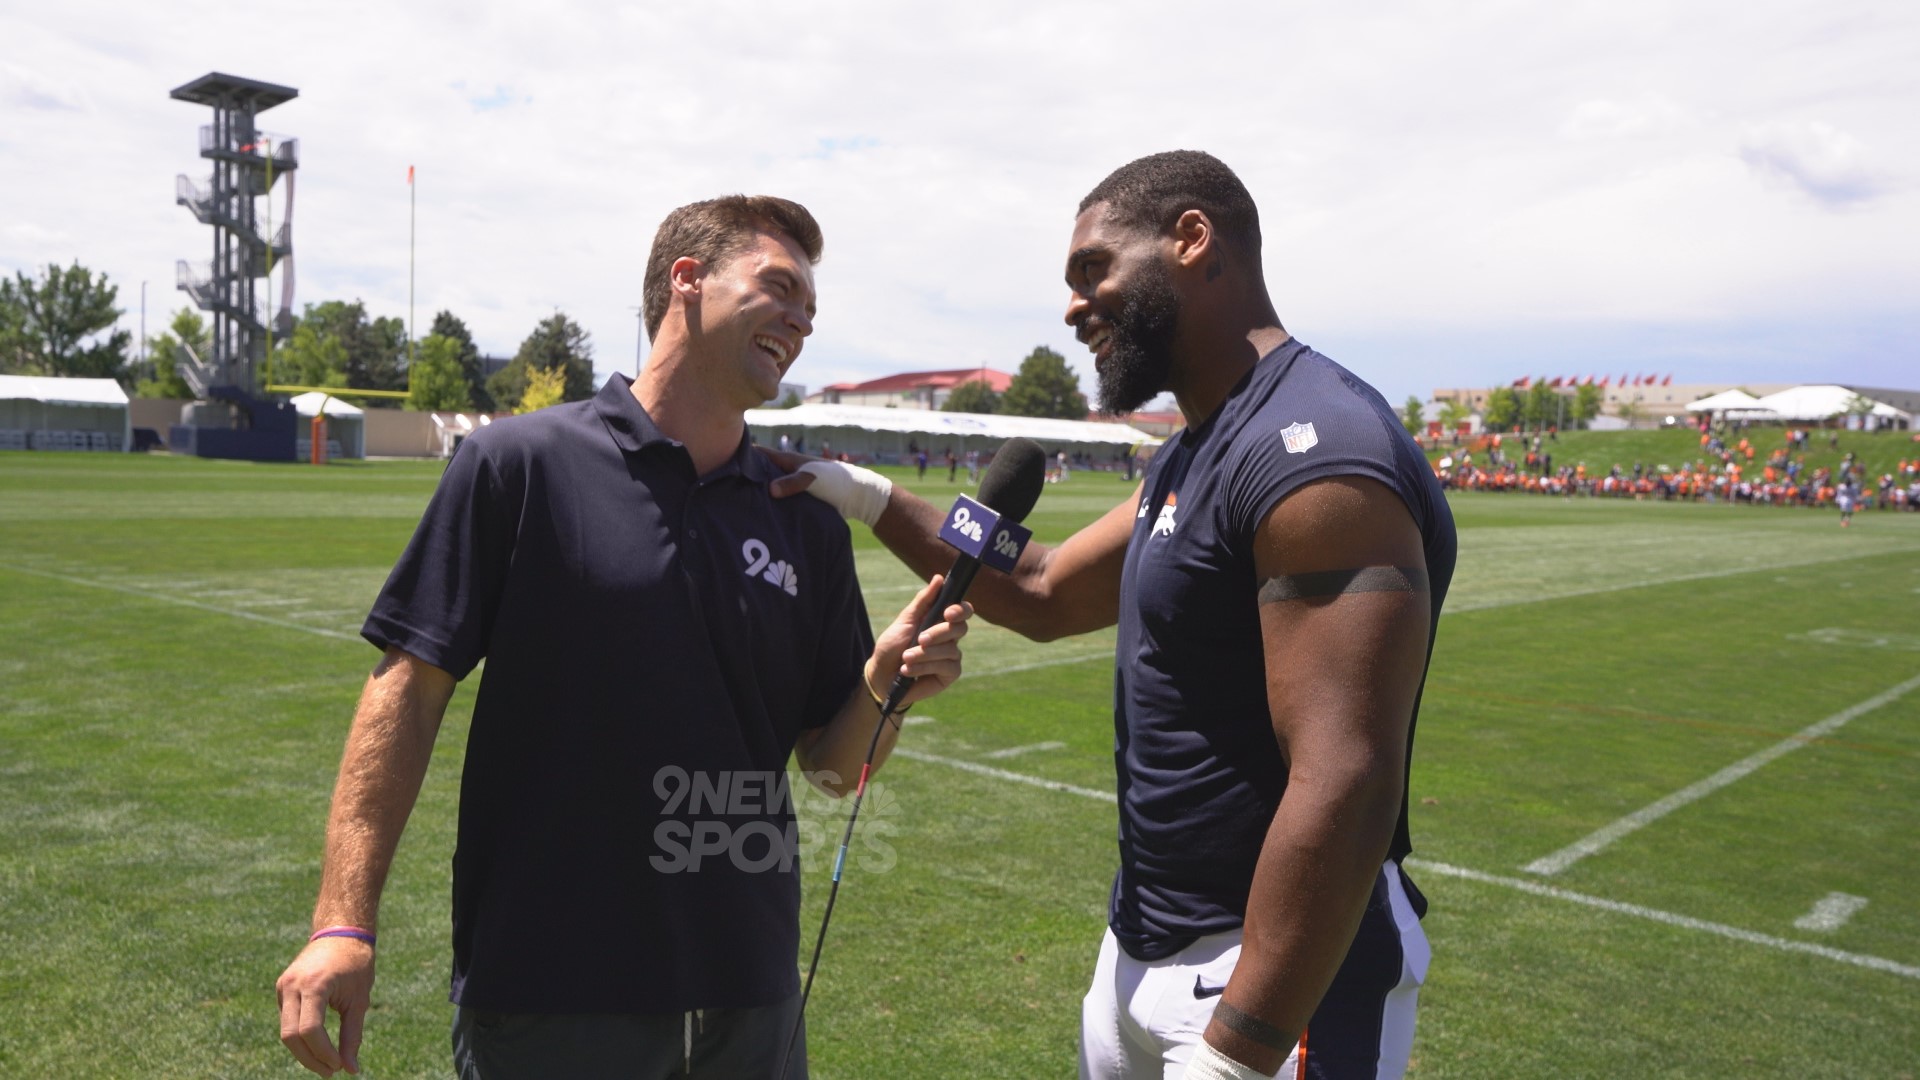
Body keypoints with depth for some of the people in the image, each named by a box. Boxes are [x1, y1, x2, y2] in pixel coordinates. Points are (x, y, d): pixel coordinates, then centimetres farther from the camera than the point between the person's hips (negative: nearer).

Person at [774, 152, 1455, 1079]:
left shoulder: (1317, 454, -23)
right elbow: (1044, 596, 18)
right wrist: (871, 499, 11)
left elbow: (1345, 788, -28)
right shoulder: (1193, 458, 8)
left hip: (1282, 975, -9)